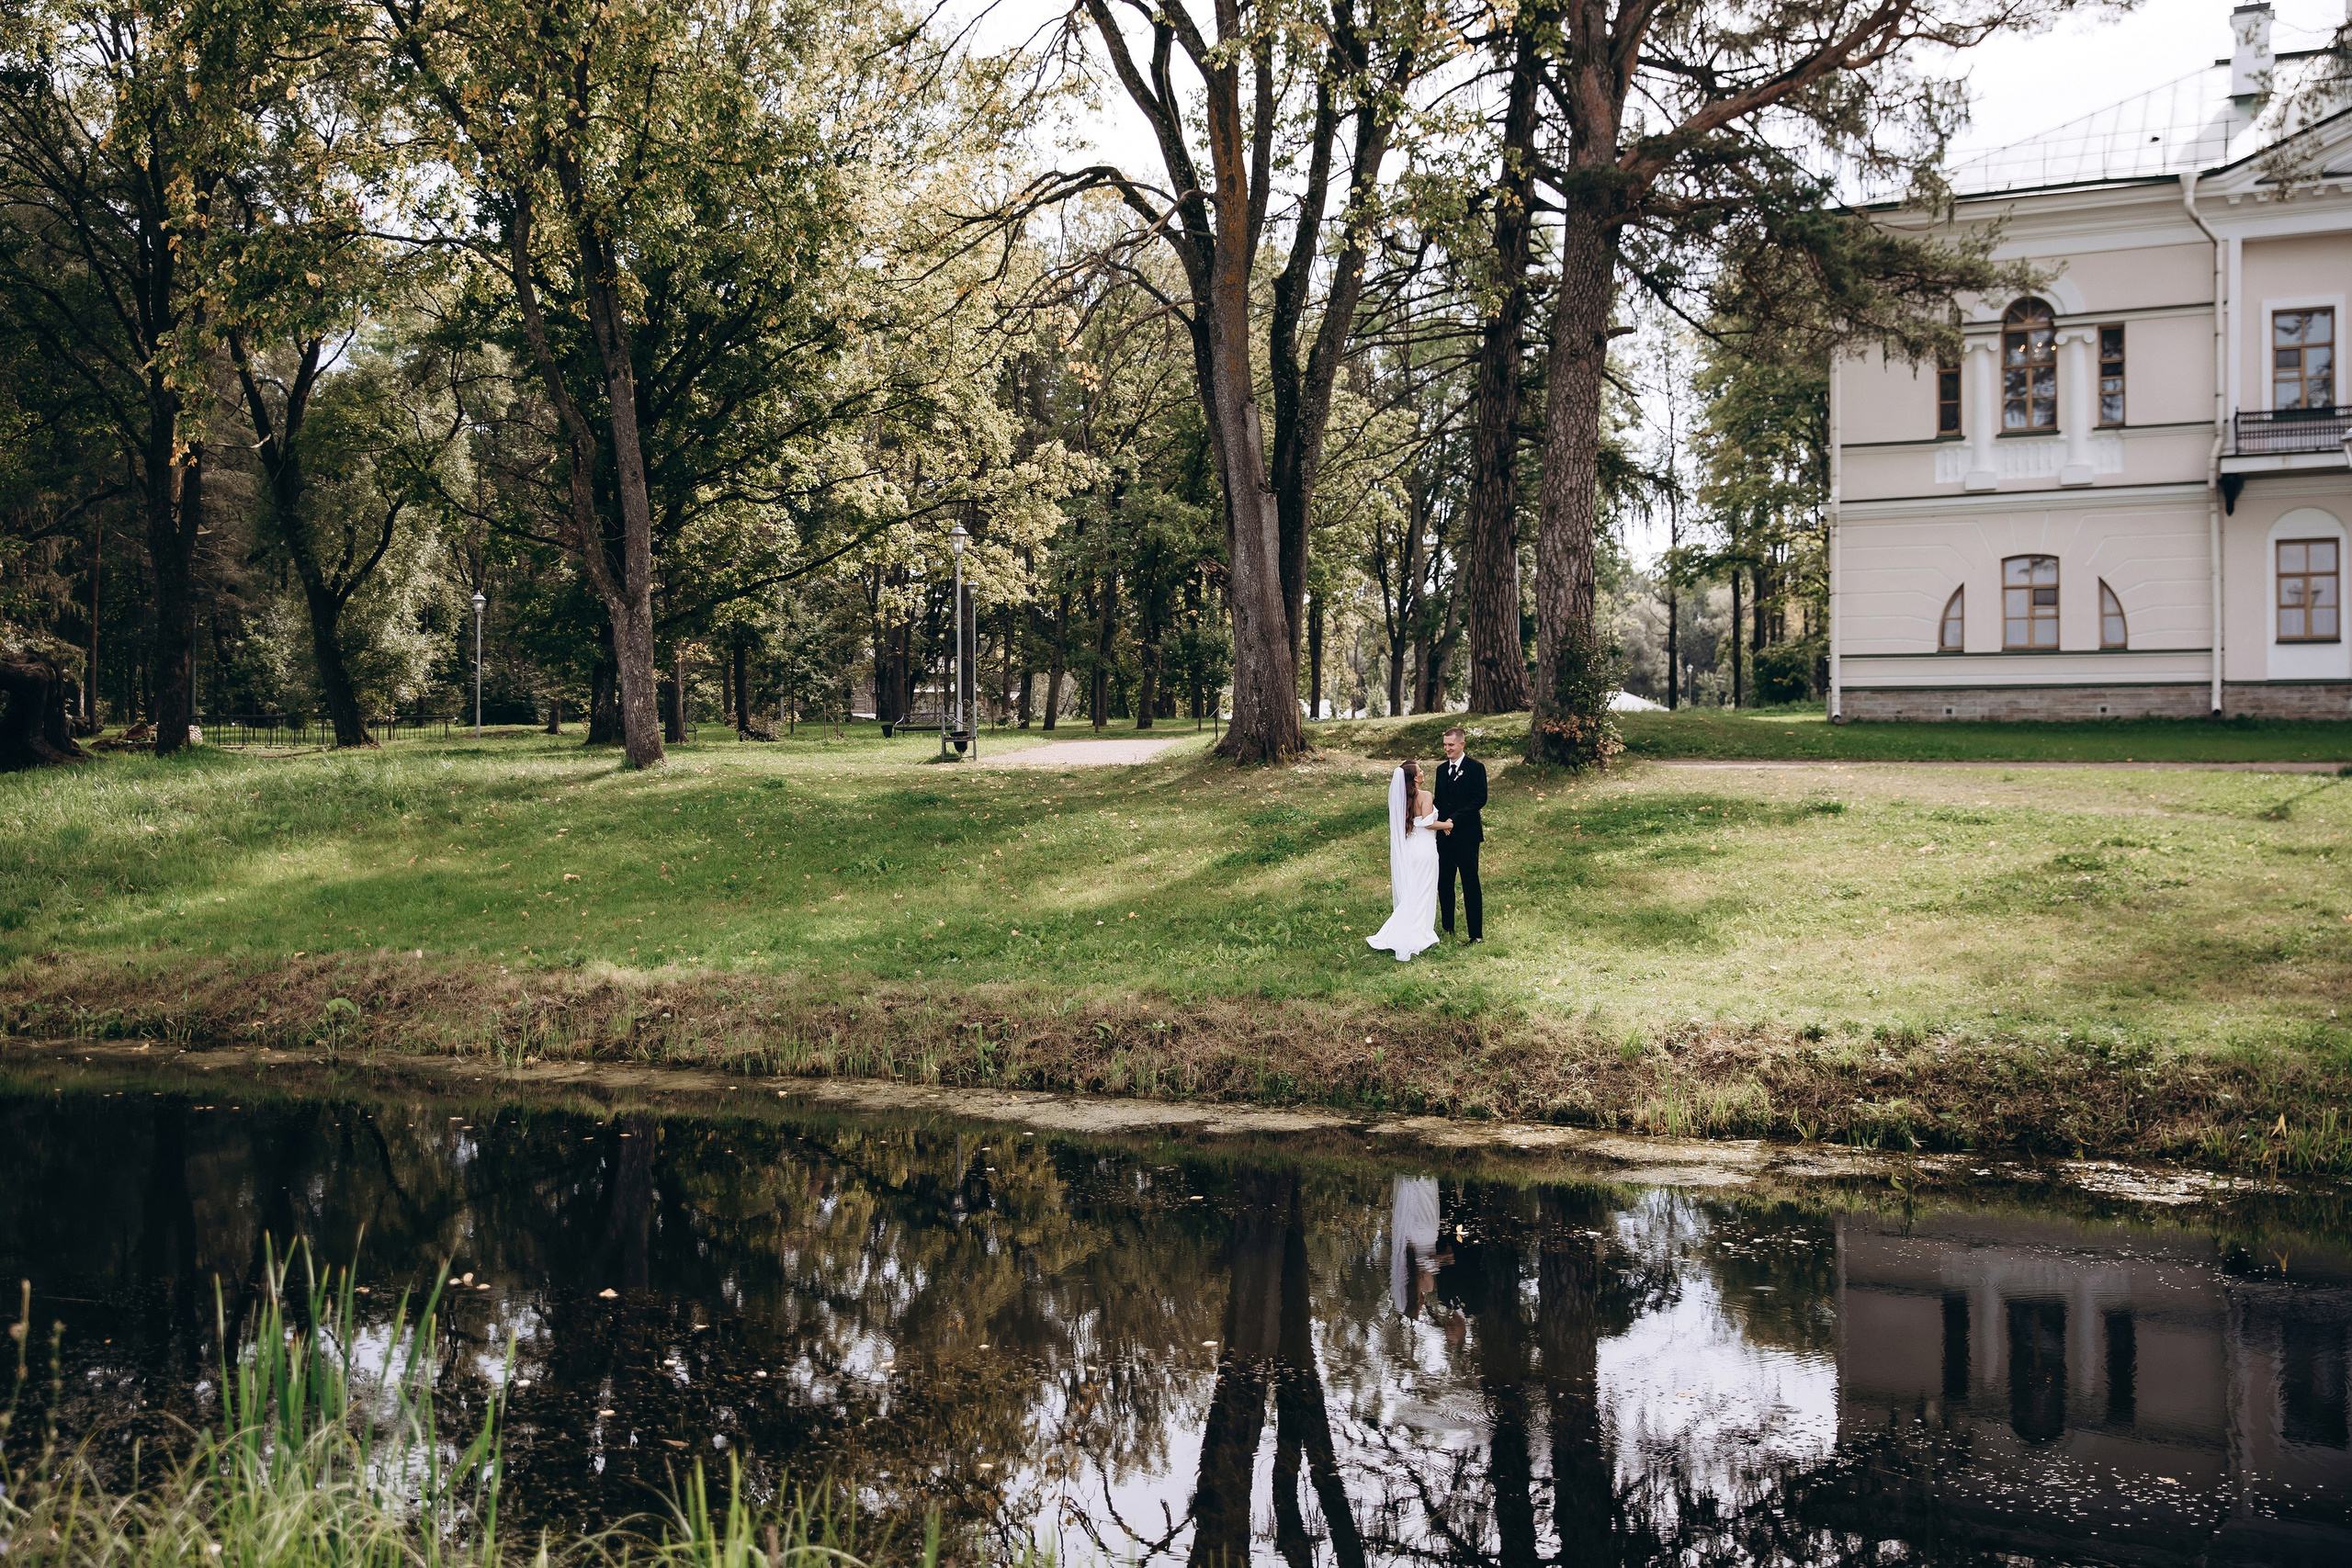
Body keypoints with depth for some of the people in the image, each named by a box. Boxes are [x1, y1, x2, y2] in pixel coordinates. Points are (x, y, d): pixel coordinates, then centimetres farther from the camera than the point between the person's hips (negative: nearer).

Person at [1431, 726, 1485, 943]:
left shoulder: (1475, 768, -5)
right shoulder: (1442, 769, 14)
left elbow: (1480, 799, -13)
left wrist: (1454, 819, -18)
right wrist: (1441, 823, -4)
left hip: (1466, 834, -6)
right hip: (1444, 835, 6)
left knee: (1470, 884, -2)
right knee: (1443, 883, 9)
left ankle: (1476, 933, 3)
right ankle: (1447, 928, 19)